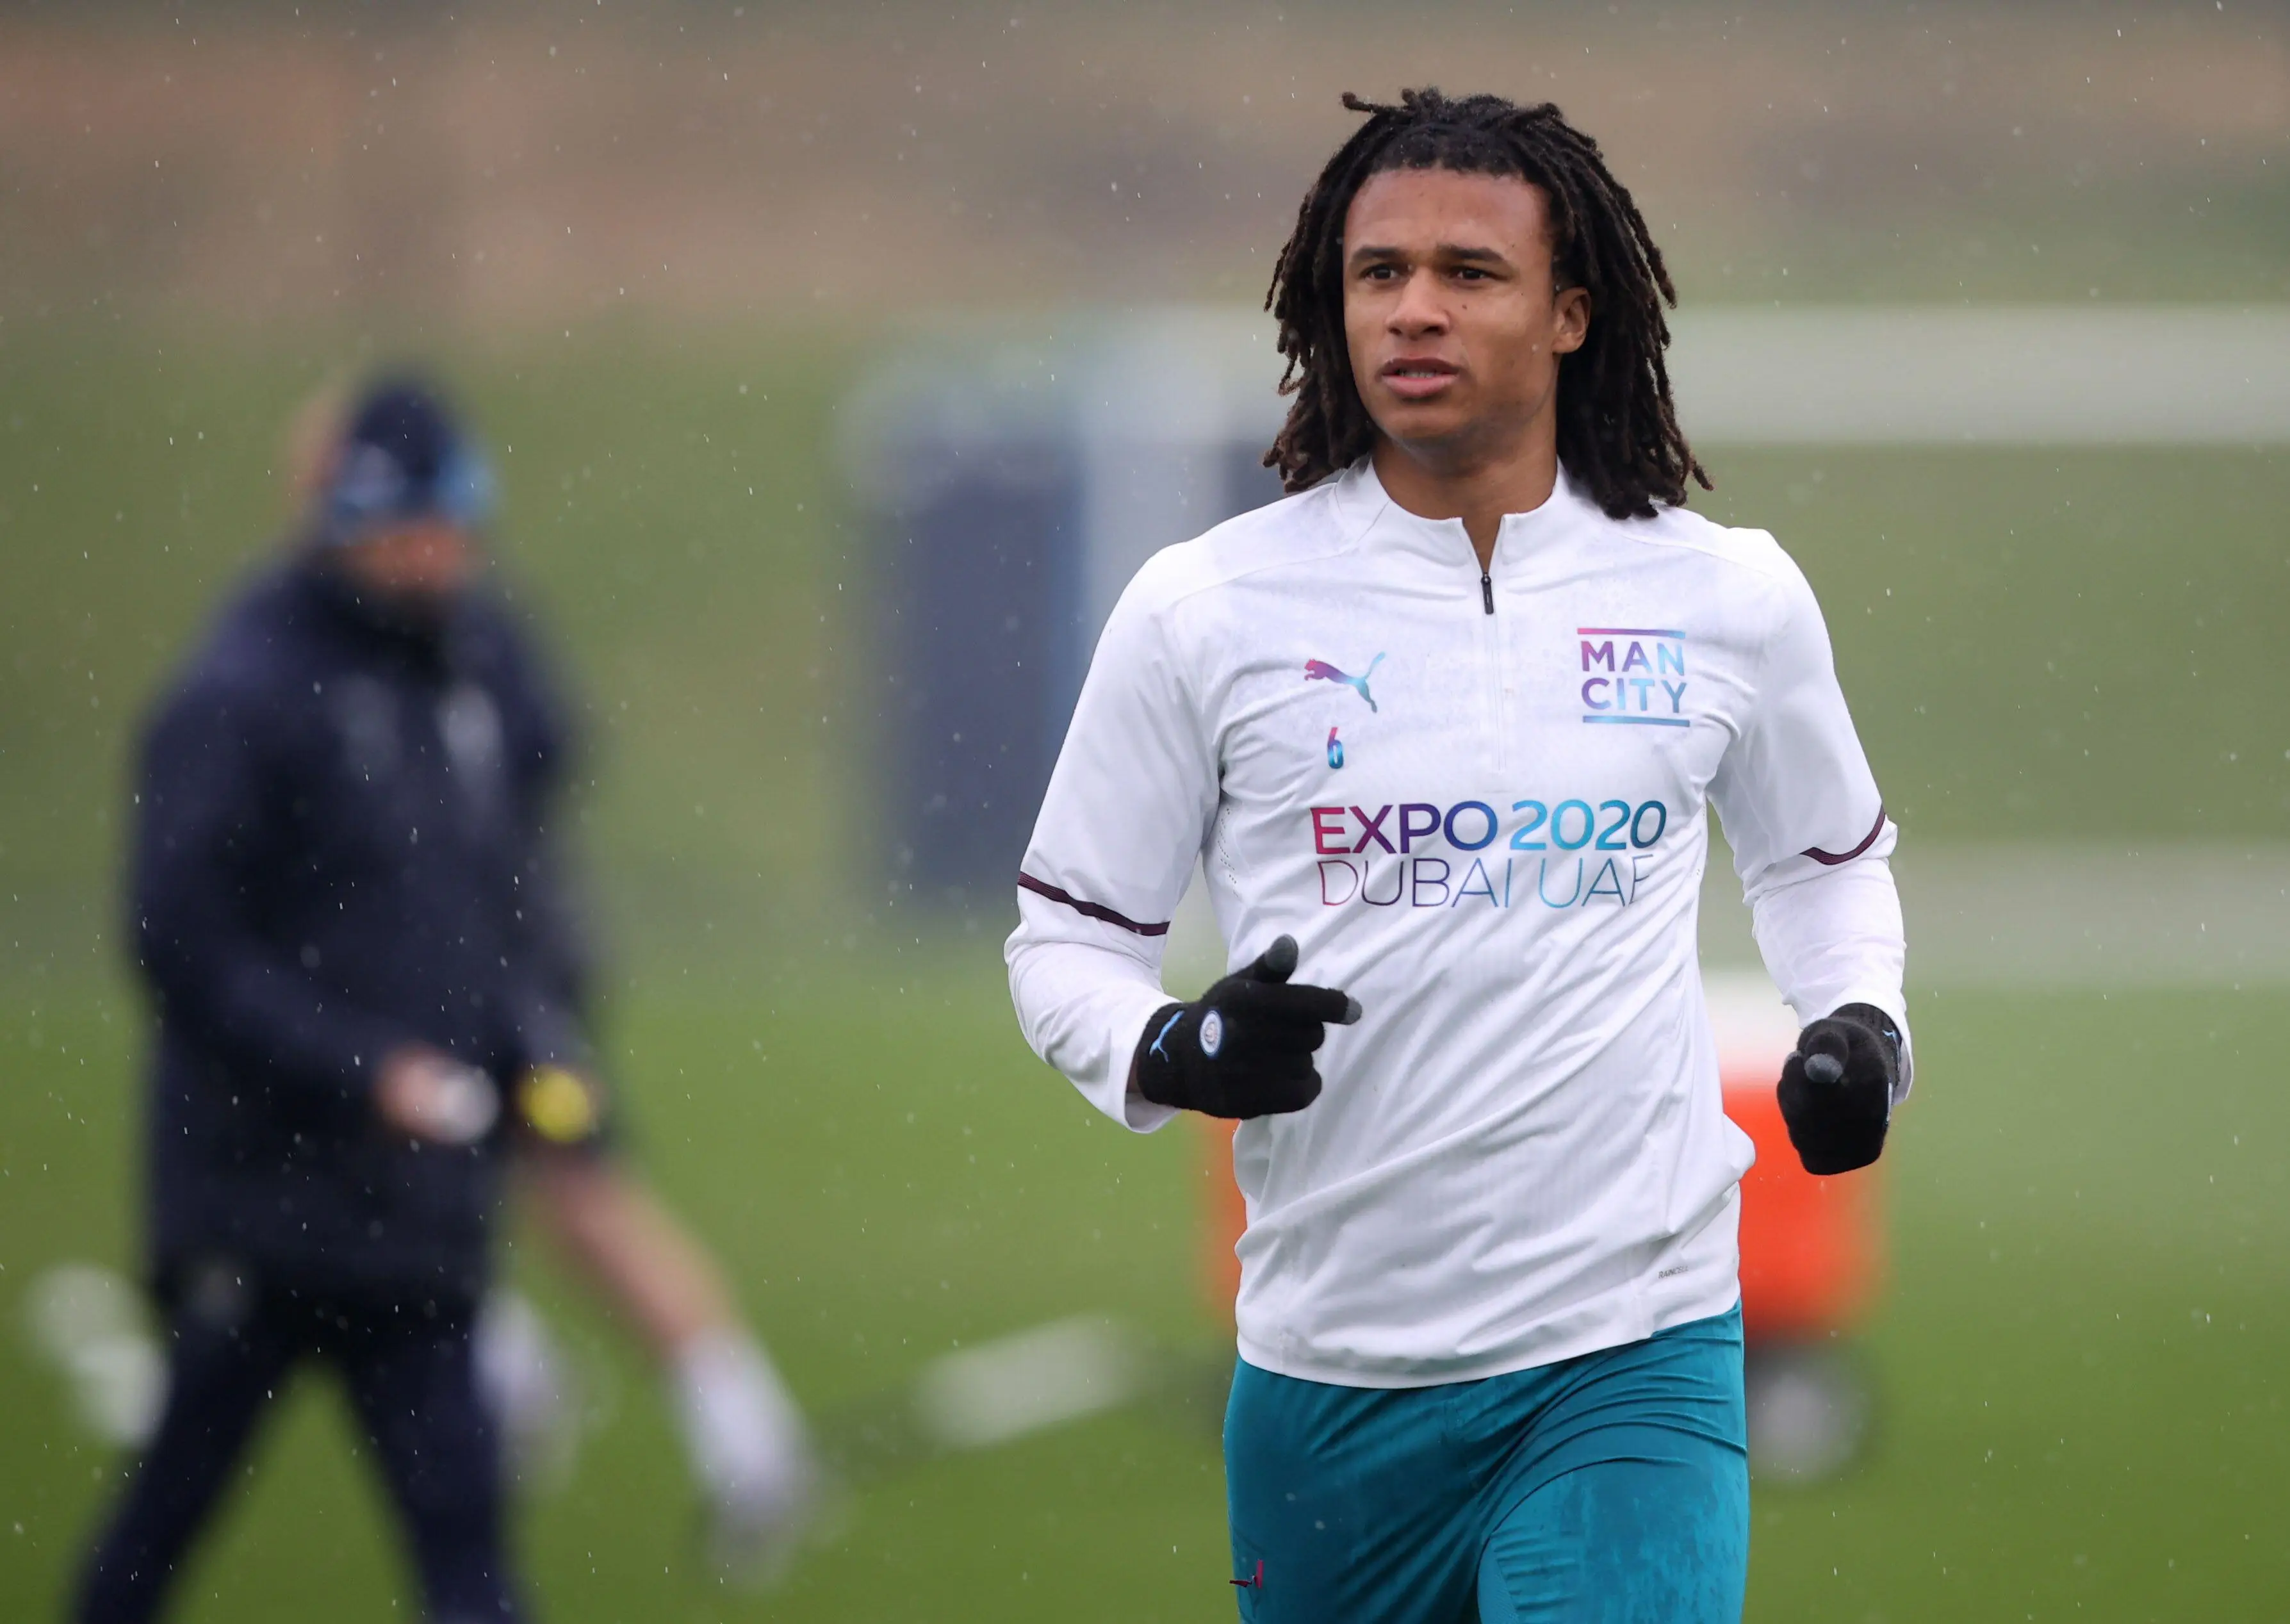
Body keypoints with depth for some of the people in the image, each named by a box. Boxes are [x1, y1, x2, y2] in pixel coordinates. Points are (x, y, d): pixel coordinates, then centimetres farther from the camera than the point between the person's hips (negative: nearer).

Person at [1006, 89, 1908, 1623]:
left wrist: (1861, 1027, 4)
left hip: (1633, 1351, -1)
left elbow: (1827, 858, 24)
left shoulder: (1733, 597, 5)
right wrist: (1177, 1055, -13)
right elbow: (1065, 939, 8)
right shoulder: (1203, 609, 1)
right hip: (1333, 1366, 1)